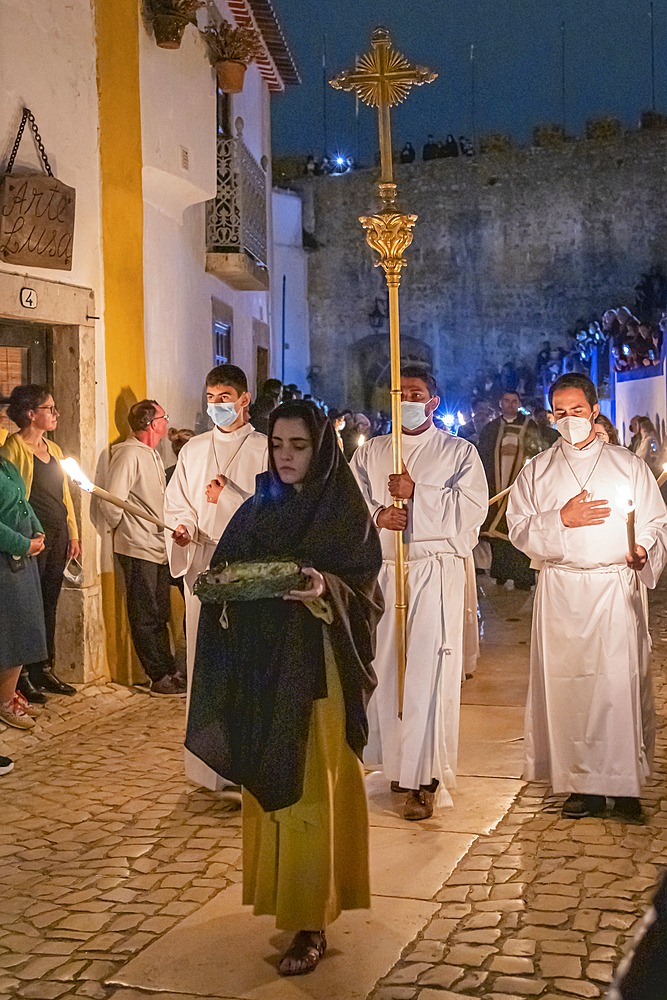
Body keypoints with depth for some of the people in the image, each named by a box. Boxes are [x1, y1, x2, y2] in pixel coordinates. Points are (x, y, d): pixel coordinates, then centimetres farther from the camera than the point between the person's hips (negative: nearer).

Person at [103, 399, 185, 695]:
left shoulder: (152, 455, 17)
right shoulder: (129, 454, -15)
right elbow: (112, 501, -20)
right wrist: (121, 528, -5)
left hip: (158, 548, 9)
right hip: (138, 549, -9)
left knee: (160, 615, 14)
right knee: (145, 617, -2)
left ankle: (169, 671, 21)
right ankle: (160, 677, 3)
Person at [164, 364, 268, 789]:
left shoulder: (266, 450, 3)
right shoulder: (194, 450, 15)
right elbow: (177, 505, 16)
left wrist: (229, 497, -12)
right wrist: (183, 529, -5)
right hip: (203, 566, 4)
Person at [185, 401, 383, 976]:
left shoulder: (345, 513, -4)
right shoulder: (257, 510, 11)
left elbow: (364, 590, -7)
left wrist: (326, 591, -27)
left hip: (316, 670, -5)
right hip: (261, 669, 5)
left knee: (309, 788, -4)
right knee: (268, 784, 9)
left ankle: (311, 923, 4)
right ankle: (281, 894, 25)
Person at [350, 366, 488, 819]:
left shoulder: (459, 452, 6)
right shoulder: (370, 452, 16)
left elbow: (472, 508, -7)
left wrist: (416, 492, -13)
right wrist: (377, 514, -13)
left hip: (437, 573, -4)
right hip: (382, 570, 4)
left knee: (429, 670, -9)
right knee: (384, 667, 5)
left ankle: (425, 778, -5)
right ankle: (396, 761, 20)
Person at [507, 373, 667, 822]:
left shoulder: (629, 465, 9)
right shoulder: (537, 471, 11)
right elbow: (520, 528, 5)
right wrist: (560, 520, -10)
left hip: (618, 587, -1)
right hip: (561, 591, 1)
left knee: (621, 682, -5)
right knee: (568, 684, 0)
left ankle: (625, 787, 5)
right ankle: (585, 784, 9)